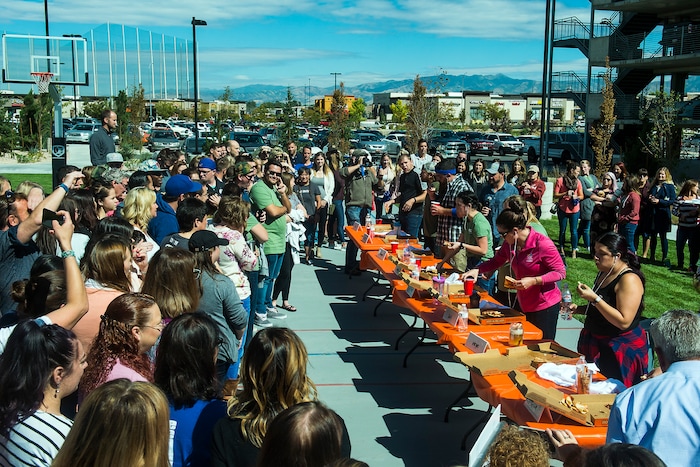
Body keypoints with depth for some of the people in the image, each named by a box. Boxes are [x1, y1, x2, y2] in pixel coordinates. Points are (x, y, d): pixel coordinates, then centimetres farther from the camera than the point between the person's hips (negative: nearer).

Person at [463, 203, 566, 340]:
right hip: (523, 305, 7)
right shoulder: (509, 244, -3)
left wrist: (533, 281, -28)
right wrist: (477, 270, -5)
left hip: (545, 306, -7)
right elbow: (496, 261, 12)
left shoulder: (543, 244, -23)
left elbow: (560, 272, -18)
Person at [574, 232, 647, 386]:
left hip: (620, 349, -9)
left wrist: (594, 299, -29)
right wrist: (577, 308, 5)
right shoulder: (604, 273, 7)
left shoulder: (629, 280, -20)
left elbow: (623, 322, -28)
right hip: (596, 344, 9)